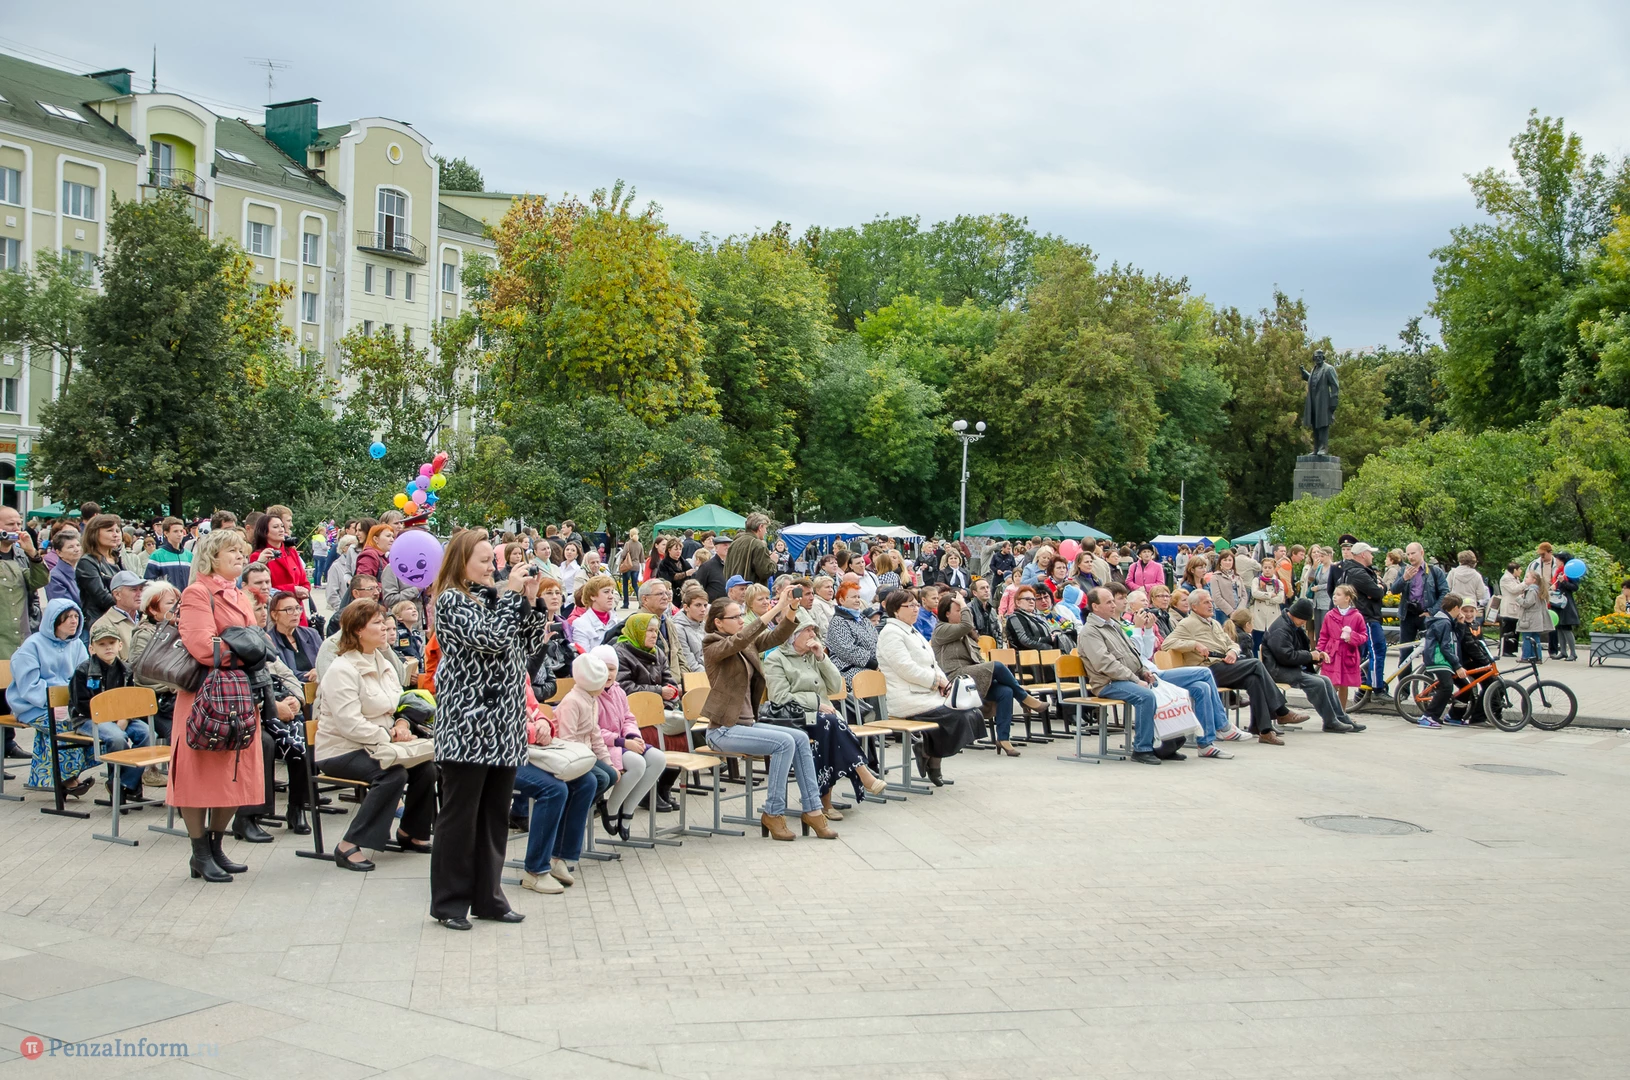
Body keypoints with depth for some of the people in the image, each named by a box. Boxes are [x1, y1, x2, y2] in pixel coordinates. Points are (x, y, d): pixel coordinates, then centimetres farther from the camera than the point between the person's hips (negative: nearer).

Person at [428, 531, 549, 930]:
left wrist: (531, 601, 2)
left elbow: (528, 644, 14)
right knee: (459, 814, 0)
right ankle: (449, 901, 9)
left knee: (495, 814, 11)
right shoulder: (450, 600, -7)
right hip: (467, 724, -7)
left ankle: (487, 896, 19)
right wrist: (512, 596, -12)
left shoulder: (493, 597, 16)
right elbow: (488, 638, -20)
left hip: (503, 725, 8)